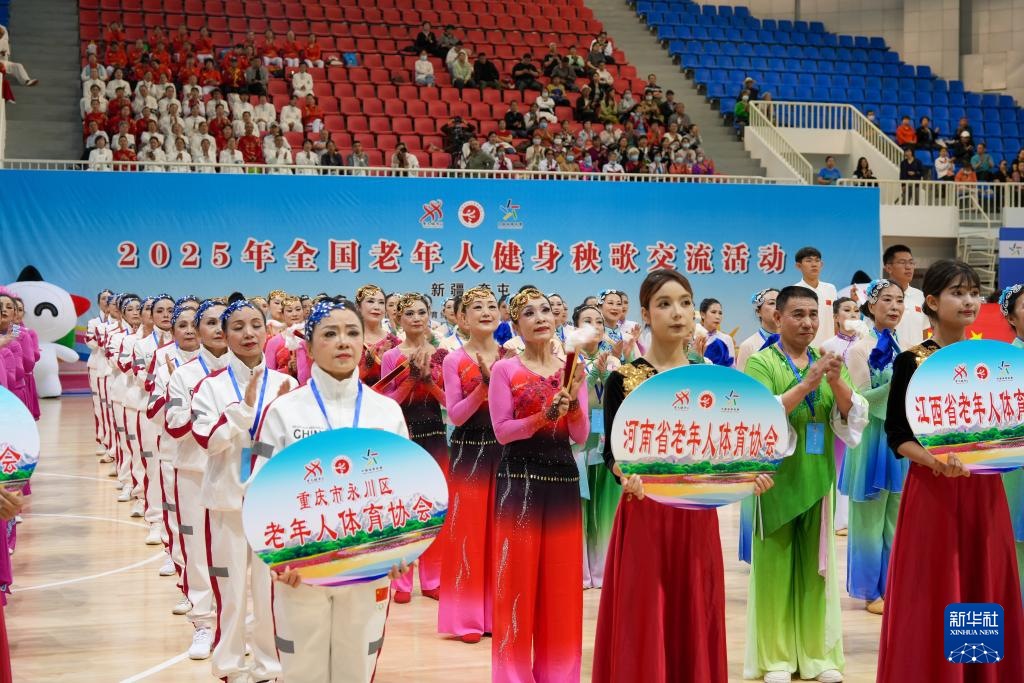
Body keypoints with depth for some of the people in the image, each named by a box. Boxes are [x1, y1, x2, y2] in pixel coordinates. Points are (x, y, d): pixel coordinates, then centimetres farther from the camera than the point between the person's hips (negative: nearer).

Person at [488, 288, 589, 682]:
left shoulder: (571, 370, 8)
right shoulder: (505, 369, -2)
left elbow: (581, 437, 3)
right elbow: (501, 431, -9)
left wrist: (574, 403, -15)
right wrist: (542, 417, -21)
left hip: (563, 479, 4)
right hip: (519, 480, -4)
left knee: (561, 578, 6)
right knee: (518, 575, -2)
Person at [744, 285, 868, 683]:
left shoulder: (829, 362, 9)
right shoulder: (762, 362, -4)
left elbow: (853, 419, 0)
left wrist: (836, 382, -19)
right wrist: (806, 385, -27)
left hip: (818, 479, 4)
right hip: (776, 480, -4)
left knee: (815, 566, 7)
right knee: (775, 565, 0)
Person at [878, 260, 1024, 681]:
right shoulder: (911, 362, -5)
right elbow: (897, 435, -7)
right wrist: (934, 459, -23)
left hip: (984, 491, 4)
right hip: (932, 491, -4)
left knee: (985, 590, 6)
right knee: (933, 598, -2)